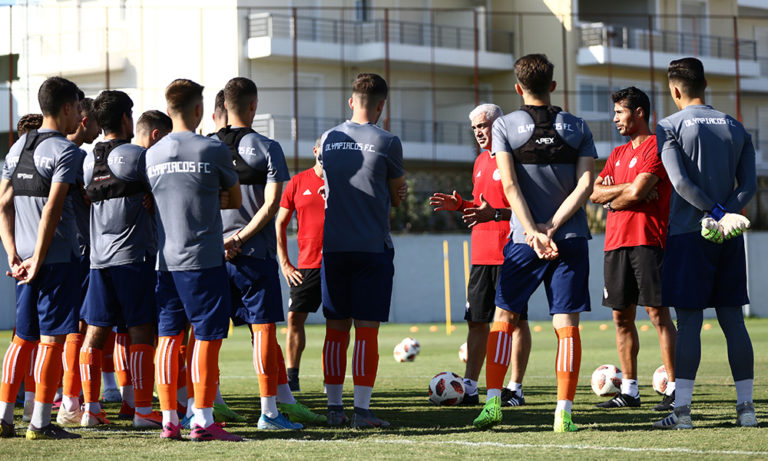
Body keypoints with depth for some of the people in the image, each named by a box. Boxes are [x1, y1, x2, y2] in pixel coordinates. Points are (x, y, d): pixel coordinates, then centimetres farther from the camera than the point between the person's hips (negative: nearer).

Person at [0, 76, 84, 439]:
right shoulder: (65, 150, -9)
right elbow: (52, 208, -17)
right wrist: (38, 259, -15)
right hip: (57, 257, -7)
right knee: (52, 339, -2)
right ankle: (40, 422, -1)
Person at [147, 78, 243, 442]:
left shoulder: (152, 155, 7)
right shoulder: (213, 150, -5)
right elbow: (235, 200, 7)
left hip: (165, 259, 5)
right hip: (204, 258, -5)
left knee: (168, 337, 8)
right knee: (207, 338, -1)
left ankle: (169, 419, 9)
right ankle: (203, 421, -3)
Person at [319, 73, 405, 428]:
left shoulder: (328, 139, 6)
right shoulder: (386, 143, -6)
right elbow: (396, 196, 4)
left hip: (333, 246, 4)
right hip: (373, 246, -4)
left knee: (336, 329, 9)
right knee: (366, 330, -3)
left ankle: (334, 408, 11)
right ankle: (362, 410, -5)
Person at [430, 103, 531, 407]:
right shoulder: (481, 162, 18)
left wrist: (494, 214, -25)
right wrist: (459, 205, 9)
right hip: (481, 253, 8)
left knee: (516, 320, -1)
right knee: (476, 321, 7)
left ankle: (515, 389, 4)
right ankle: (469, 388, 9)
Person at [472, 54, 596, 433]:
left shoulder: (505, 126, 0)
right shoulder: (577, 128, 6)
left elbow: (510, 185, -9)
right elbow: (585, 186, -4)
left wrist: (533, 232, -12)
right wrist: (551, 228, -8)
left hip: (524, 241, -1)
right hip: (571, 238, 1)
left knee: (503, 318, 11)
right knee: (566, 326, 0)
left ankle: (493, 402, 4)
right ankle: (564, 412, -5)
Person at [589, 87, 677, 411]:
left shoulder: (656, 146, -5)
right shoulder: (618, 154, 21)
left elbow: (637, 192, -16)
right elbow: (594, 192, 10)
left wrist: (611, 199, 1)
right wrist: (628, 188, -5)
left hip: (647, 240, -8)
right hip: (616, 240, 8)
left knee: (657, 313, -10)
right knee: (621, 317, 7)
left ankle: (674, 390, -9)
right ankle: (629, 391, 13)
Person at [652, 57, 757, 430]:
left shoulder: (670, 127, -2)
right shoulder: (735, 127, 11)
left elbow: (680, 182, -13)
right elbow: (749, 184, 2)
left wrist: (717, 213, -11)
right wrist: (727, 215, -9)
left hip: (688, 234, -4)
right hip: (729, 240, 4)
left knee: (689, 321, -5)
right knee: (732, 319, 7)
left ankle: (682, 409, -9)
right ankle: (746, 406, 6)